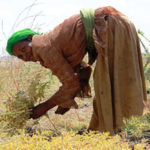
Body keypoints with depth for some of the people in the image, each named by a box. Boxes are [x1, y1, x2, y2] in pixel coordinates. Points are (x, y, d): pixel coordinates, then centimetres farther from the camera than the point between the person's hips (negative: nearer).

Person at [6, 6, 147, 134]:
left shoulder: (45, 49, -11)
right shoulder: (53, 44, 15)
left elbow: (71, 83, -9)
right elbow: (84, 71, 19)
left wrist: (46, 106, 0)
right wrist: (67, 102, 16)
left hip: (112, 27, -9)